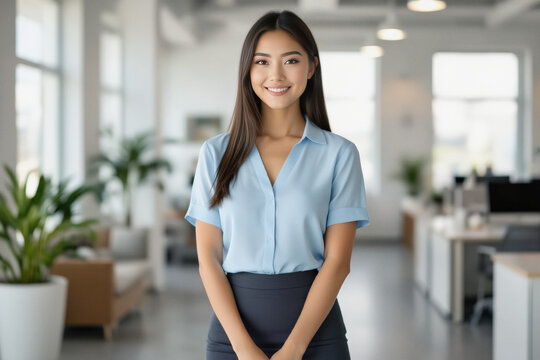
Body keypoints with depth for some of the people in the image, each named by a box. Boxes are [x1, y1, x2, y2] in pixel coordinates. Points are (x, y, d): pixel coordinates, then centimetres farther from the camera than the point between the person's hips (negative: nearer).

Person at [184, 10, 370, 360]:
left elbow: (337, 261, -6)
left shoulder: (339, 153, -1)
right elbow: (209, 258, -2)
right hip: (235, 327, 1)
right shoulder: (216, 153, 2)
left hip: (314, 329, -1)